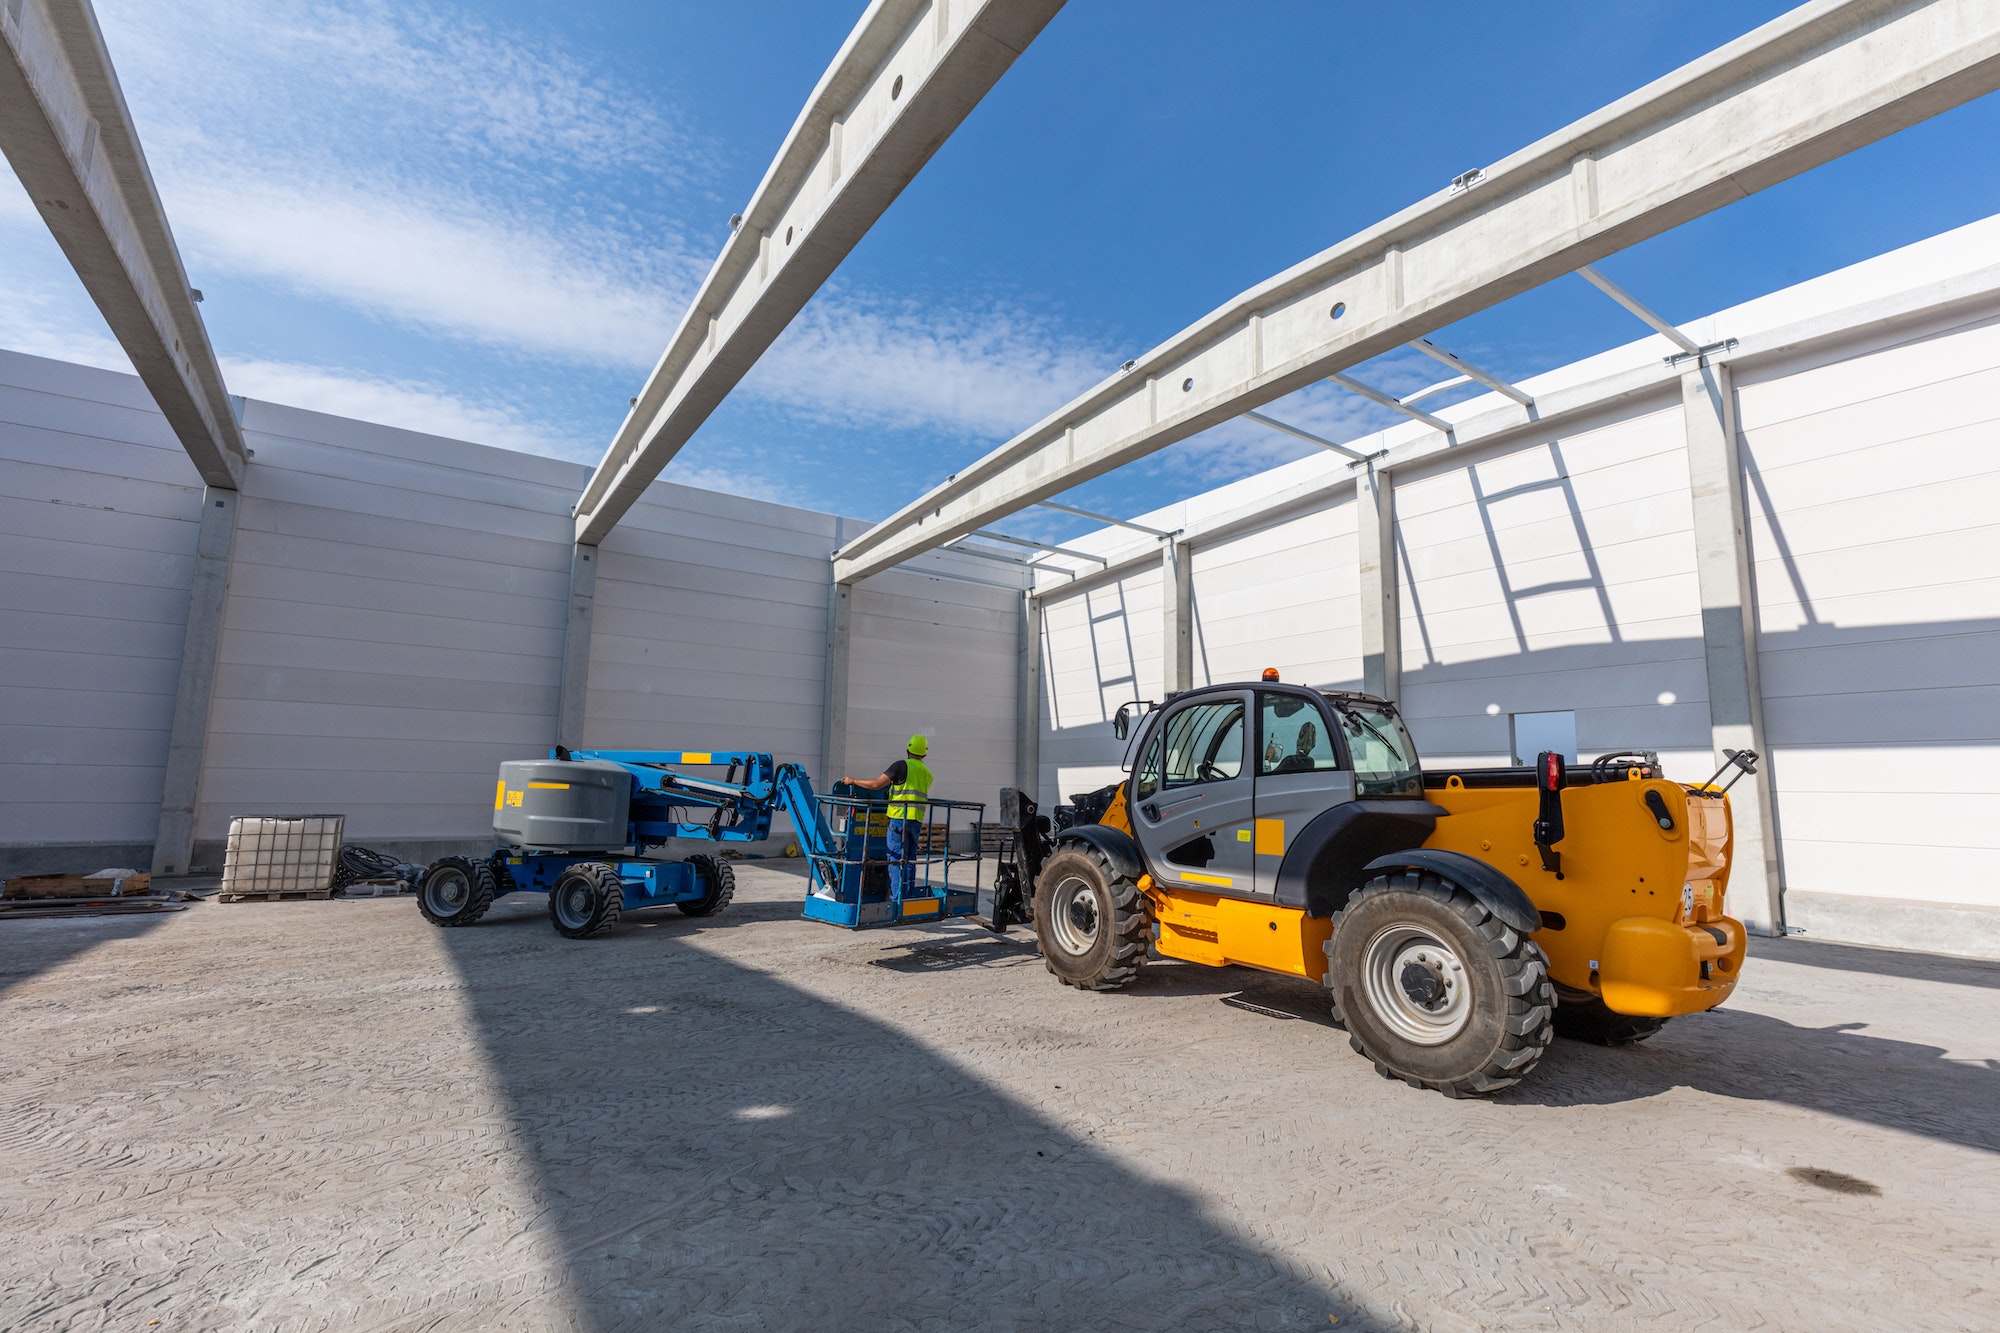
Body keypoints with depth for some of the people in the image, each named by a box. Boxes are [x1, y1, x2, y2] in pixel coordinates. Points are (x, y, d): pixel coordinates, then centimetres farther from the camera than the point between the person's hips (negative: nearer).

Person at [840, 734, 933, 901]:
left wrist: (853, 781, 0)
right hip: (917, 821, 7)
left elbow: (876, 784, -10)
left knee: (896, 860, -4)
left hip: (900, 819, -7)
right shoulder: (926, 773, 15)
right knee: (910, 860, 13)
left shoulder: (902, 765, -7)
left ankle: (898, 900, -5)